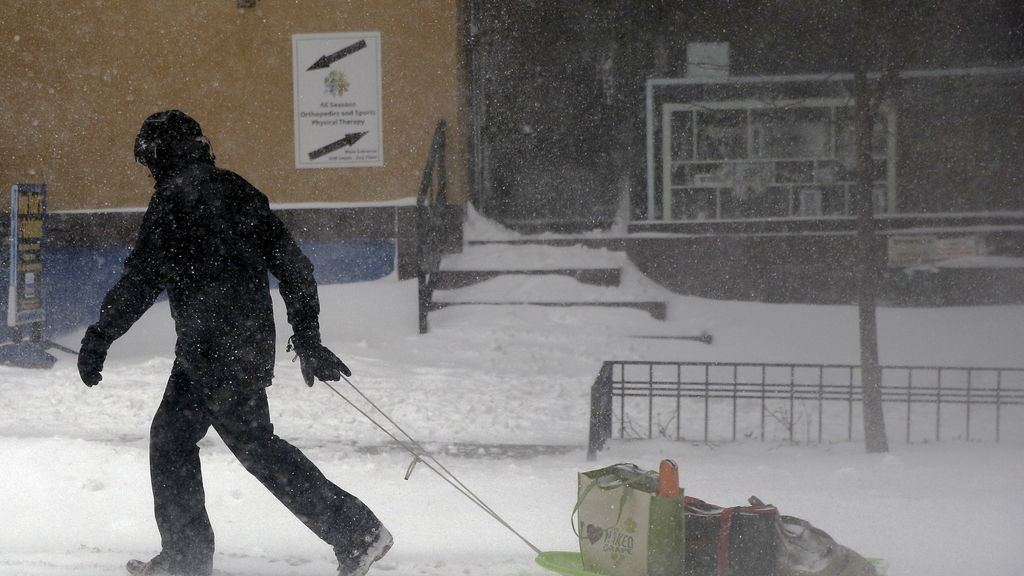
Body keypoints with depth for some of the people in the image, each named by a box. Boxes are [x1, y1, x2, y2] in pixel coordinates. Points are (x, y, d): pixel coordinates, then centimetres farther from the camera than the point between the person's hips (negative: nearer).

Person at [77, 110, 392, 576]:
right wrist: (307, 335, 18)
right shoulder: (239, 191, 13)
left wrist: (100, 336, -8)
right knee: (171, 435, 16)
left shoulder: (174, 200, -10)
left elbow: (141, 280, -15)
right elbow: (292, 263, 13)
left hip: (213, 350, -9)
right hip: (254, 341, 9)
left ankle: (356, 532, -9)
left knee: (255, 444, -5)